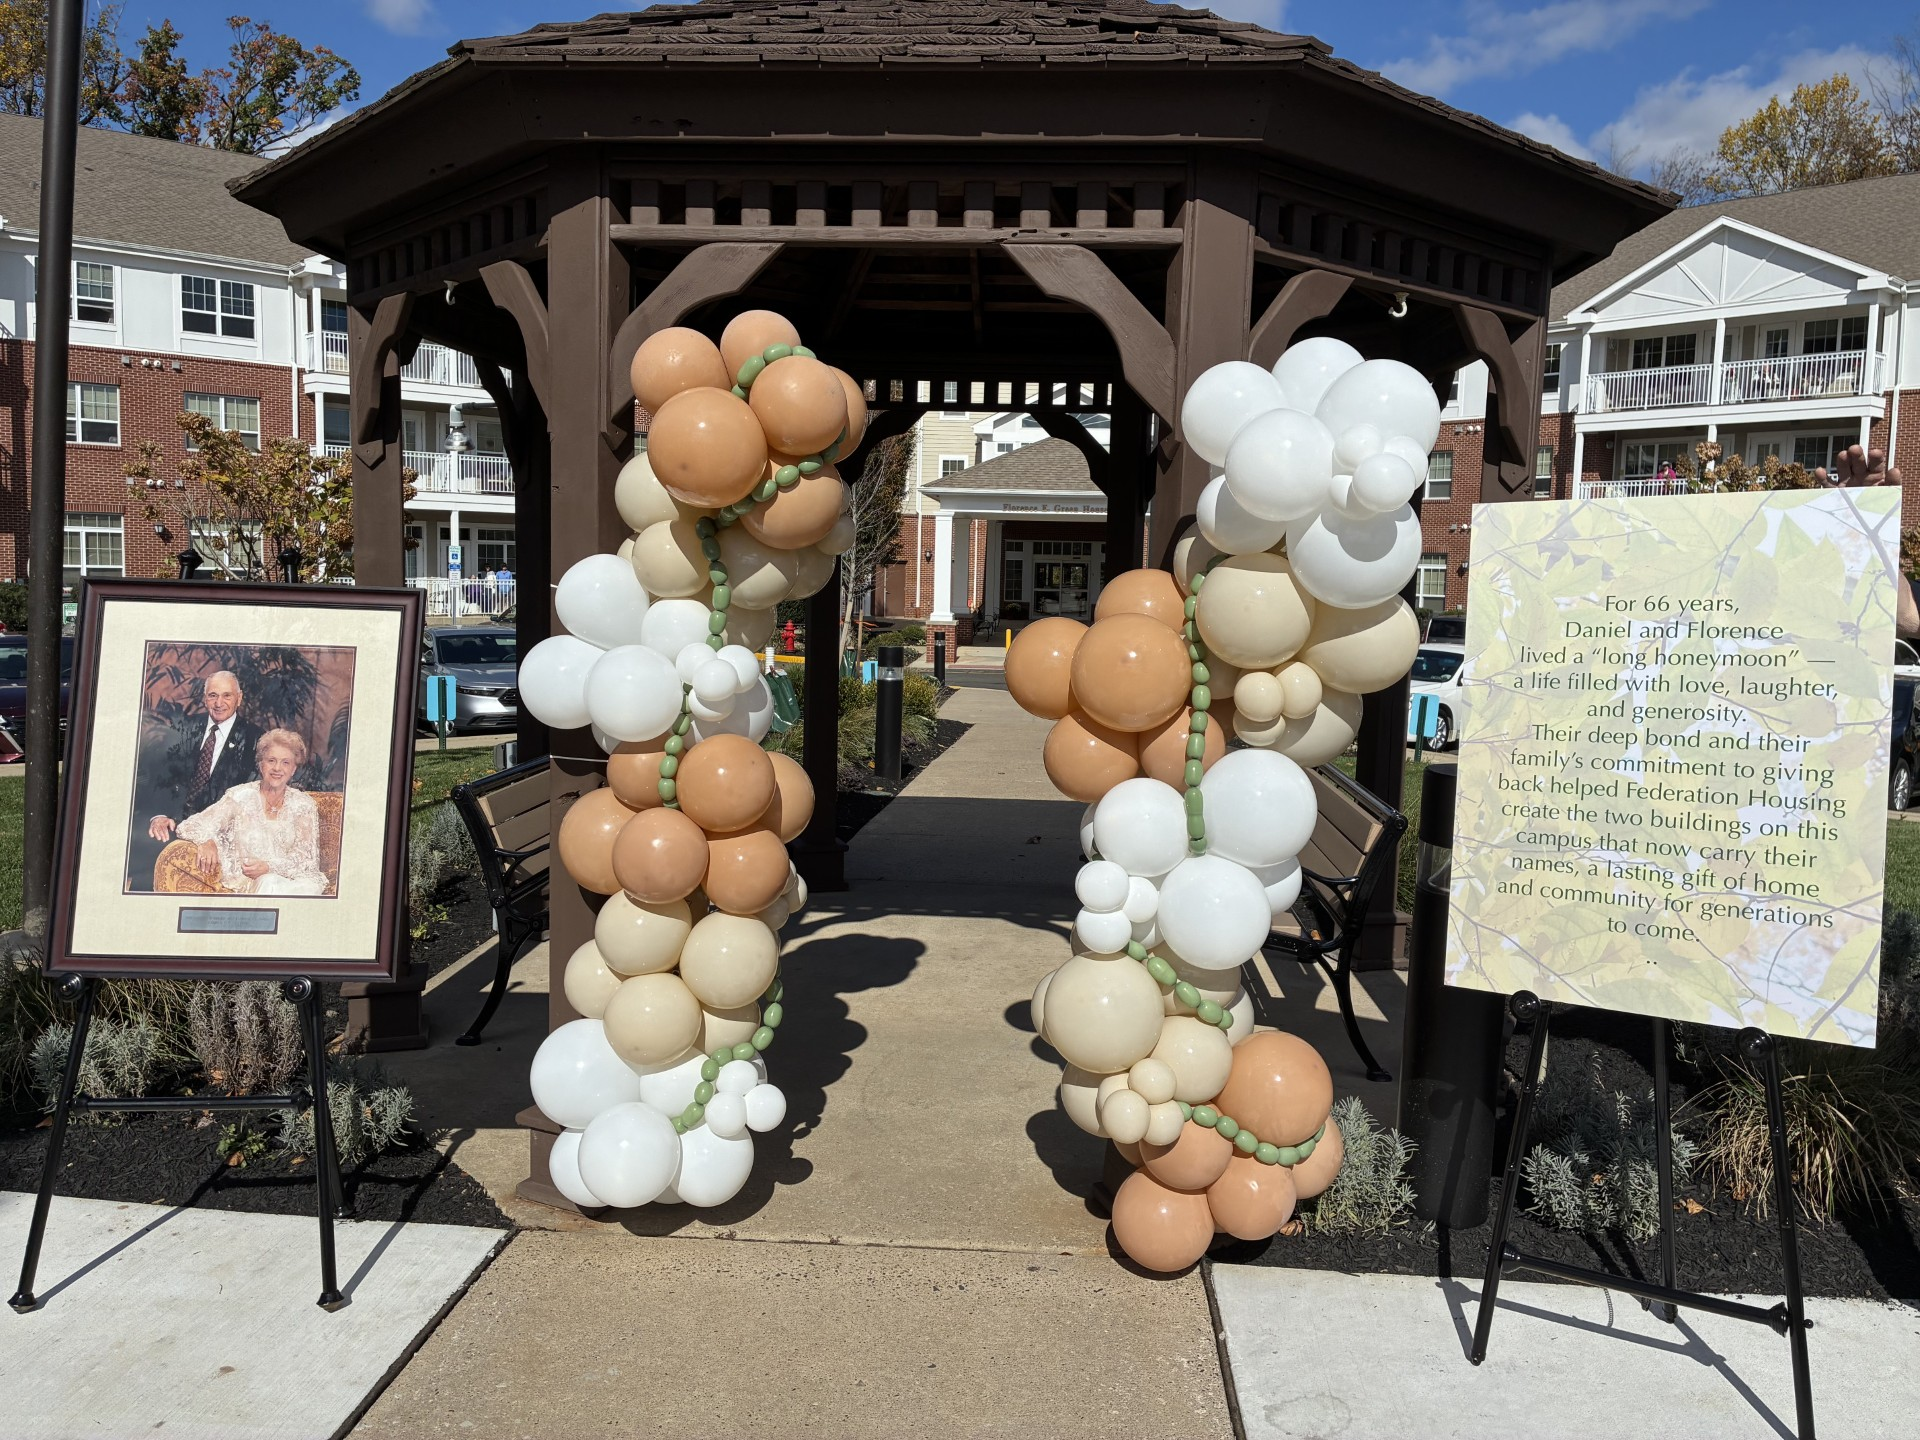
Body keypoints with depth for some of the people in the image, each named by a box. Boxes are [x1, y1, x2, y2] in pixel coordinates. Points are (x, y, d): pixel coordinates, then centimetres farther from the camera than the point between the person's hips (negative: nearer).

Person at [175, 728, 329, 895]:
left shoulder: (304, 805, 8)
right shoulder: (240, 796, 5)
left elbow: (307, 857, 1)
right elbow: (190, 826, 1)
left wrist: (269, 867, -18)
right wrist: (207, 841, -23)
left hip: (291, 877, 2)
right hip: (243, 881, -1)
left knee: (311, 887, -34)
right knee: (269, 883, -37)